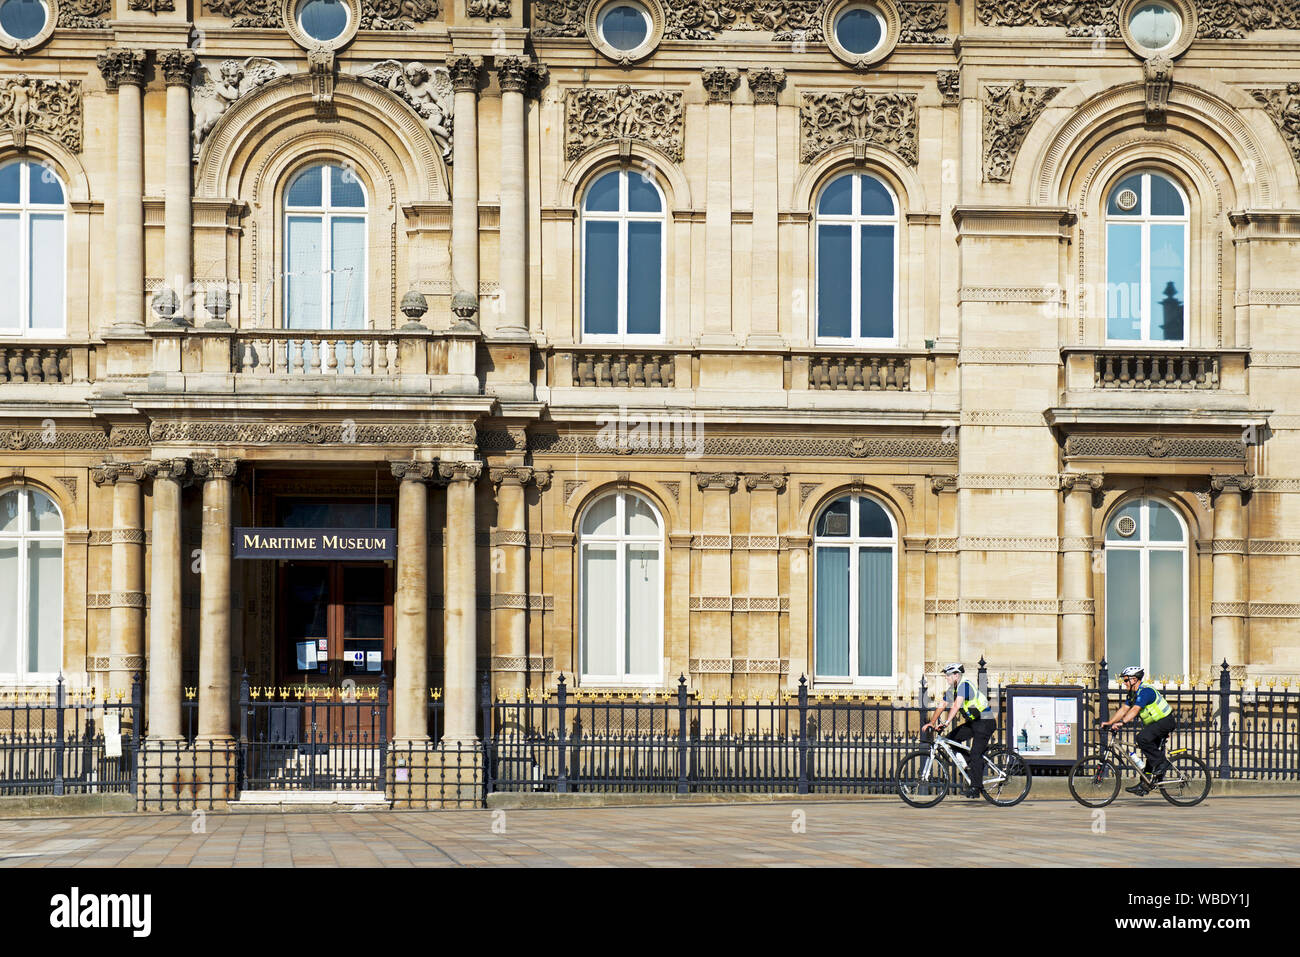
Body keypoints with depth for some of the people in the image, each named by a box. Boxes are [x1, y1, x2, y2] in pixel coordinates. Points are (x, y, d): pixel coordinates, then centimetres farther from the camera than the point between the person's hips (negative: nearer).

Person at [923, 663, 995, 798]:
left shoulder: (965, 684, -21)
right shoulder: (951, 689, 8)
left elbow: (957, 705, -31)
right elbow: (942, 706, 9)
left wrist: (946, 722, -37)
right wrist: (932, 723, -1)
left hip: (985, 722, -9)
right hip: (973, 722, 9)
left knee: (975, 754, -15)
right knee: (951, 738, -1)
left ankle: (976, 787, -14)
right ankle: (970, 765, 9)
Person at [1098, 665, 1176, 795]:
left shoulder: (1145, 691, -23)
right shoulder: (1132, 694, 8)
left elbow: (1135, 710, -33)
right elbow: (1124, 709, 4)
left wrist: (1122, 722, -42)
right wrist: (1109, 723, -8)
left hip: (1166, 721, -10)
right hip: (1155, 723, 10)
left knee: (1142, 738, -27)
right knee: (1151, 755, 8)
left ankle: (1162, 763, -14)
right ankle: (1144, 785, 9)